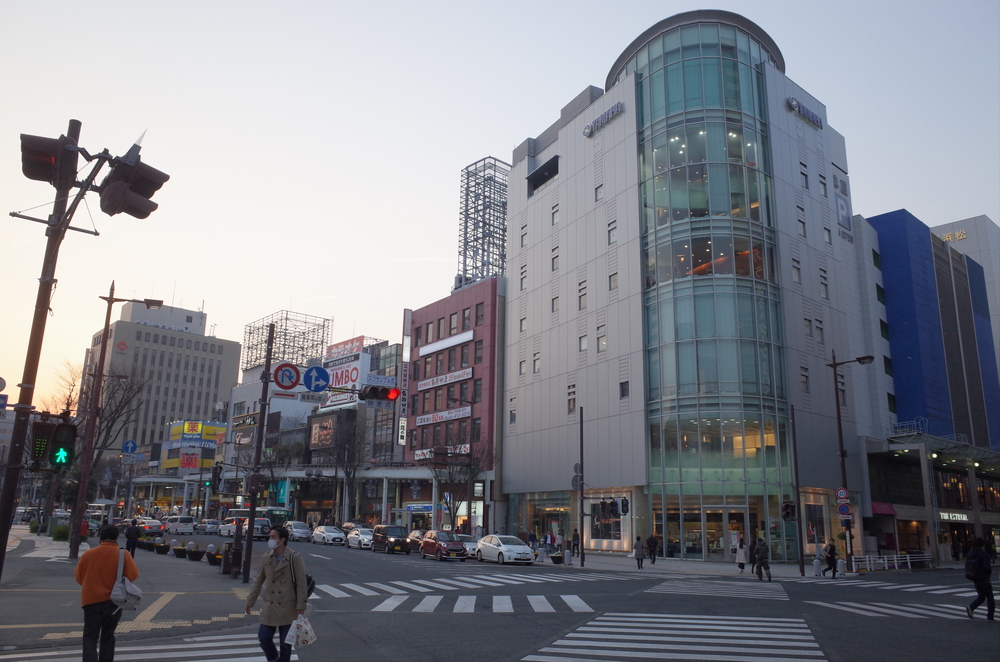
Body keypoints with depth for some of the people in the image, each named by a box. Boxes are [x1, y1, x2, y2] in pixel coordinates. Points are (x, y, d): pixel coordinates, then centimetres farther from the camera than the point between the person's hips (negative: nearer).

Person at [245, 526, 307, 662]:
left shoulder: (295, 557, -11)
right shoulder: (266, 557, 3)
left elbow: (301, 583, -10)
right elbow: (258, 581, 11)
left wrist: (300, 606, -12)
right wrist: (250, 602, 12)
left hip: (287, 608, -4)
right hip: (269, 607, 4)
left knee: (286, 643, 6)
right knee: (264, 638, 5)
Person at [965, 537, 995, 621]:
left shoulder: (970, 554, 4)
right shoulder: (984, 555, -16)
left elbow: (966, 566, 7)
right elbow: (986, 567, -25)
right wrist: (990, 572, -5)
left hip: (975, 580, 6)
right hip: (984, 579, -6)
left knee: (981, 597, 18)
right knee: (990, 597, 10)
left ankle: (971, 608, -4)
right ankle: (990, 617, 10)